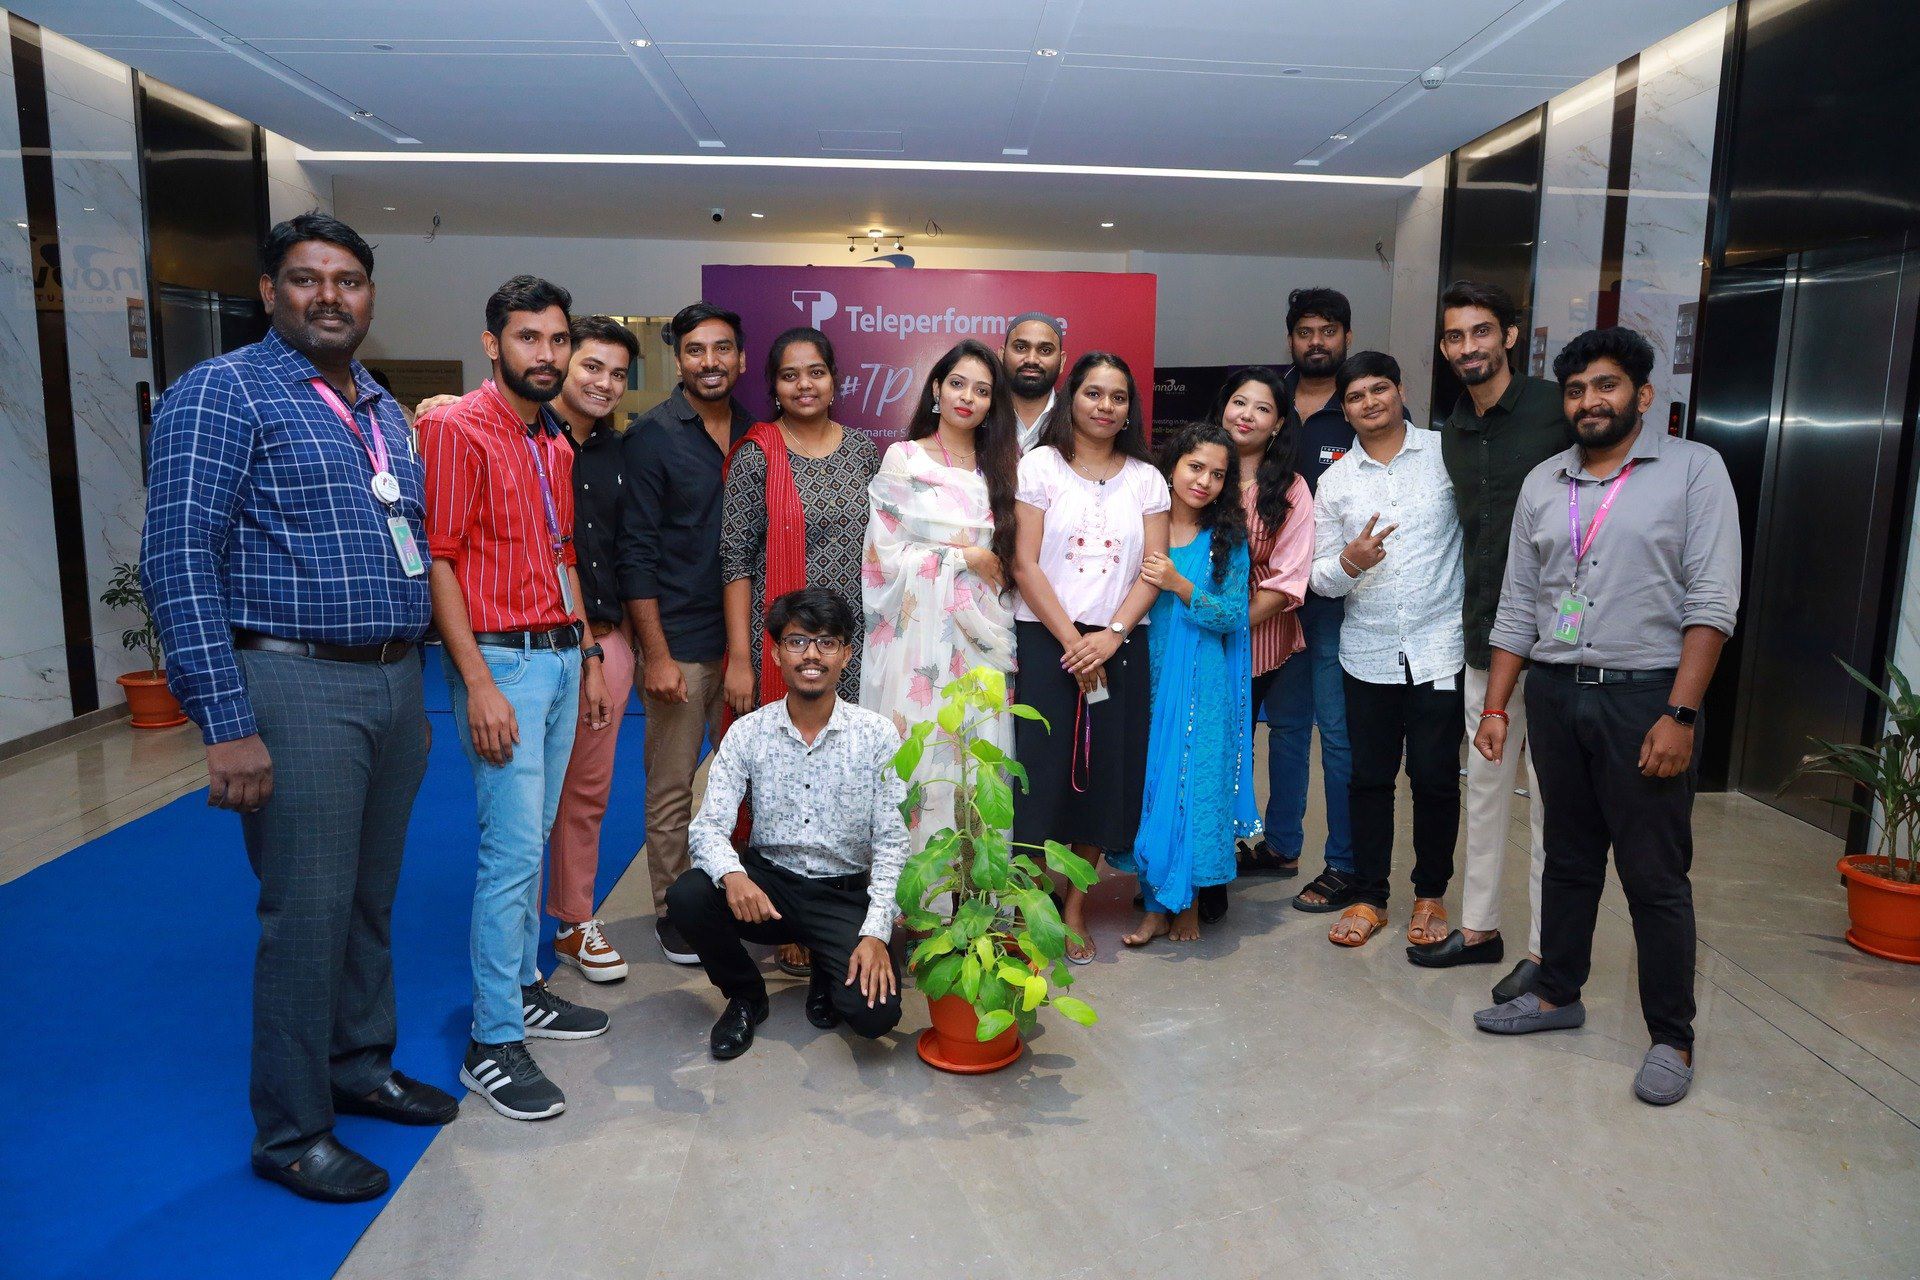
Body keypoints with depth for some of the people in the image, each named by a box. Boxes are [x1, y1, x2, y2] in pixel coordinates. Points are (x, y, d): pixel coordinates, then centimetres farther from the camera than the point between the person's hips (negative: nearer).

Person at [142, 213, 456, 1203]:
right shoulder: (223, 392, -7)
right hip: (297, 686, -7)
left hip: (396, 684, 7)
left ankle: (361, 1069, 35)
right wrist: (229, 726, -19)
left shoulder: (384, 411, 15)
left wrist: (415, 681, 14)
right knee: (308, 915, 0)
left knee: (372, 899, 17)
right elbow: (179, 563, -14)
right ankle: (290, 1132, 17)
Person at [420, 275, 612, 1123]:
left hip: (562, 655, 8)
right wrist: (479, 683, -20)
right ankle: (492, 1045, 3)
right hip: (502, 661, -8)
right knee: (511, 849, -7)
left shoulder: (556, 445, 15)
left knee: (535, 839, 14)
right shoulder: (456, 428, -10)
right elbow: (436, 560, -15)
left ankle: (522, 989, 27)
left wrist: (589, 657, 17)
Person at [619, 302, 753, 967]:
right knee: (672, 786, 4)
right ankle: (672, 910, 19)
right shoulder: (651, 436, -5)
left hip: (745, 636, 4)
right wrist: (657, 654, -12)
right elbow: (638, 552, -8)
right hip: (679, 641, -4)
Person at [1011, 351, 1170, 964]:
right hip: (1045, 639, -3)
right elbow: (1025, 564, -5)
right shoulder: (1041, 465, 2)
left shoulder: (1146, 478, 10)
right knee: (1042, 771, -6)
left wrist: (1111, 636, -11)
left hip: (1118, 644, 3)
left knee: (1105, 773, 5)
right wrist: (1072, 642, -11)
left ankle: (1075, 906, 19)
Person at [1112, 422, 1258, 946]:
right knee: (1146, 779, 3)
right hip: (1145, 673, 1)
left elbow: (1232, 615, -6)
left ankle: (1186, 901, 17)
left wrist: (1179, 584, -17)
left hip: (1201, 684, -1)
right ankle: (1156, 905, 16)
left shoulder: (1227, 540, 2)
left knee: (1194, 783, 0)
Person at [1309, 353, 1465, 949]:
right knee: (1370, 778, 9)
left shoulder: (1448, 453, 0)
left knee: (1435, 778, 4)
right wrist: (1350, 561, -18)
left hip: (1439, 648, -2)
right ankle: (1368, 897, 23)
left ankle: (1430, 893, 24)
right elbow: (1321, 579, 5)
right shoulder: (1335, 480, 6)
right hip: (1368, 653, 2)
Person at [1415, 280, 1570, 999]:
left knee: (1551, 798, 2)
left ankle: (1545, 949, 14)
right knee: (1485, 787, 15)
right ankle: (1478, 928, 28)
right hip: (1487, 638, 7)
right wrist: (1473, 612, 17)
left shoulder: (1555, 410, -10)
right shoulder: (1454, 432, 12)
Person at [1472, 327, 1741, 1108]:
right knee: (1568, 858, 16)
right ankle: (1558, 994, 30)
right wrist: (1495, 706, 6)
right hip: (1555, 693, 4)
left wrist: (1679, 715, -16)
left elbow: (1711, 602, -10)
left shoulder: (1693, 469, -3)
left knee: (1655, 877, 2)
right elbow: (1517, 604, 11)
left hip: (1645, 696, -4)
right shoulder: (1542, 484, 11)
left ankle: (1672, 1037, 16)